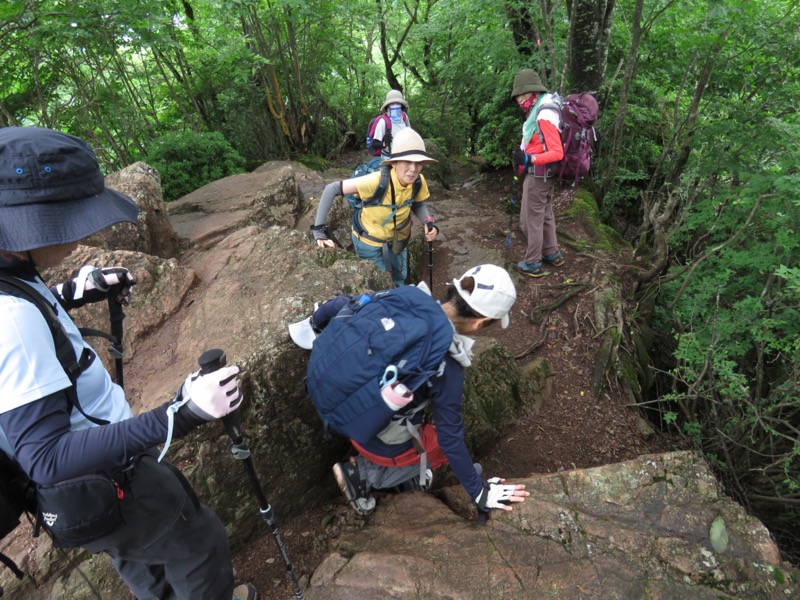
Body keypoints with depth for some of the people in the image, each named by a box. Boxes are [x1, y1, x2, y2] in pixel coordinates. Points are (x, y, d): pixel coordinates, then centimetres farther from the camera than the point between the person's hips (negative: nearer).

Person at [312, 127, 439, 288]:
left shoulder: (418, 181, -21)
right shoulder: (377, 181, -37)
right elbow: (332, 189, -32)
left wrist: (429, 222, -20)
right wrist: (319, 230, -32)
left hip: (398, 239, 5)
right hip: (369, 241, -5)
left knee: (399, 281, 26)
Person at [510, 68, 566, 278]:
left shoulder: (544, 116, -22)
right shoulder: (538, 112, 8)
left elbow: (557, 153, -27)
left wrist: (529, 159, -35)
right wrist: (522, 154, 4)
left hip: (538, 175, -10)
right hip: (541, 174, 10)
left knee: (530, 220, 1)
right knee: (545, 215, 21)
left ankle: (533, 264, 13)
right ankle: (552, 253, 35)